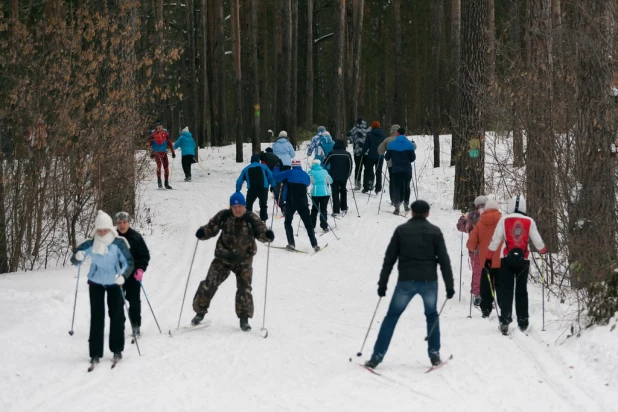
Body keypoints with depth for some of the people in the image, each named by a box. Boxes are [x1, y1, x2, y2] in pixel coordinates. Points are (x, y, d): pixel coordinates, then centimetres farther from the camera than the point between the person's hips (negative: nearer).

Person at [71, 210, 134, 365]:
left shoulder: (119, 243, -18)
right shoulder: (90, 244, -14)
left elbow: (128, 262, -18)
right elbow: (74, 260, -10)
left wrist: (123, 276, -36)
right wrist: (78, 257, -35)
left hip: (115, 283, 0)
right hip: (96, 282, 0)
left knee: (117, 315, 2)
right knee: (96, 317, -2)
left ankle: (117, 349, 16)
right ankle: (95, 353, -1)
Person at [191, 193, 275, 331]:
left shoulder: (251, 219, -12)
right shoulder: (224, 216, -9)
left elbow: (261, 231, -16)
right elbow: (211, 228, -3)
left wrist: (267, 235, -39)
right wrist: (202, 233, -24)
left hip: (243, 260, -1)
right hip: (223, 257, 1)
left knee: (244, 288, -2)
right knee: (210, 283, -1)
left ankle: (244, 318, 10)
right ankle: (200, 311, 15)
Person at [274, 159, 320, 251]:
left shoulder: (289, 173, -7)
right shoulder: (305, 174, 7)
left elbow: (276, 177, -8)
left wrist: (276, 169, 10)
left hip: (291, 202, -3)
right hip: (303, 203, 3)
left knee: (288, 222, 11)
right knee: (308, 224, 10)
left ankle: (291, 243, -2)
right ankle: (314, 244, 3)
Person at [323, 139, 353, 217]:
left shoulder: (332, 153, -6)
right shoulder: (347, 154, 0)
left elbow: (325, 164, 0)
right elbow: (350, 166, 4)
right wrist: (348, 174, 18)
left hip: (334, 176, -2)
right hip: (344, 176, 2)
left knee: (335, 192, -2)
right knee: (343, 191, 21)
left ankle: (336, 211, -11)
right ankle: (344, 208, 26)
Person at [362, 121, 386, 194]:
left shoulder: (370, 135, -9)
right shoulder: (383, 135, 3)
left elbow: (366, 145, -8)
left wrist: (364, 152, 7)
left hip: (371, 156, -3)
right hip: (380, 156, 3)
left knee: (368, 171, 5)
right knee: (379, 172, 11)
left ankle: (366, 188, -1)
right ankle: (378, 189, 10)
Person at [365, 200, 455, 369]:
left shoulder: (401, 230, 5)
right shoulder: (435, 231, 3)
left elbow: (389, 259, 5)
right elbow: (444, 260, -1)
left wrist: (382, 284, 9)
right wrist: (449, 285, 3)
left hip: (406, 281, 0)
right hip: (429, 281, 0)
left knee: (391, 317, 7)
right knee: (432, 315, 22)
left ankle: (377, 356, 0)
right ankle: (434, 354, 14)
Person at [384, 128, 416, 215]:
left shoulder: (391, 144, -4)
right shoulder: (409, 144, -4)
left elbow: (387, 157, 0)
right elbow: (413, 158, -3)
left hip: (396, 170, -1)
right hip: (407, 170, 1)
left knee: (396, 188, 3)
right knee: (406, 187, 18)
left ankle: (397, 207, -10)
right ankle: (406, 205, 23)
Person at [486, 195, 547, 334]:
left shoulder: (504, 220, -3)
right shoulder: (529, 222, -2)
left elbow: (495, 240, -2)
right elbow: (537, 241, 5)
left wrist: (488, 257, 6)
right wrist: (543, 251, 27)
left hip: (507, 259, -1)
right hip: (523, 259, 1)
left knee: (506, 290, 1)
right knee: (521, 291, 10)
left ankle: (505, 319, -13)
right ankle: (523, 322, 12)